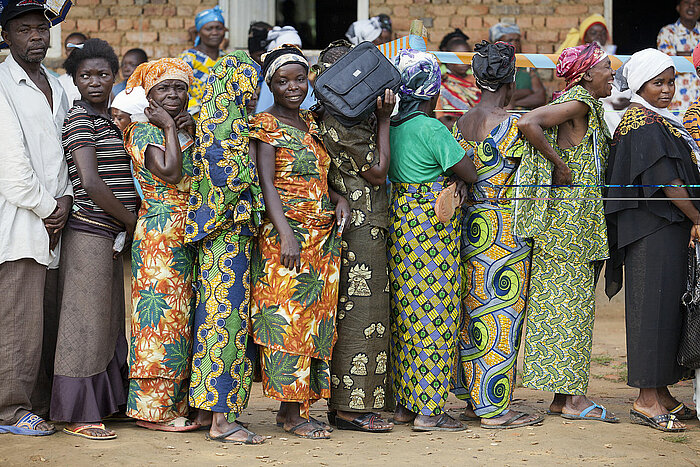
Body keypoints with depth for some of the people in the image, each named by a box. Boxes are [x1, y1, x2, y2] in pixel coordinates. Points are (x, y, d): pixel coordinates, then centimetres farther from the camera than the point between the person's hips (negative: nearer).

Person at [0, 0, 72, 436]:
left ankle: (40, 404, 19)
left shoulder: (56, 87, 17)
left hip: (52, 226, 7)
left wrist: (65, 200, 1)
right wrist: (47, 208, -8)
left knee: (48, 321, 9)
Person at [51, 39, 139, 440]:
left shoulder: (109, 118, 16)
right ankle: (78, 415, 1)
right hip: (90, 230, -9)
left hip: (113, 233, 9)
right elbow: (91, 182, -19)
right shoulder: (80, 118, -10)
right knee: (85, 319, -4)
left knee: (108, 320, 12)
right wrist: (132, 221, -10)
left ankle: (103, 402, 21)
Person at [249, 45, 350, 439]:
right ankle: (292, 413, -5)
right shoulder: (267, 125, -5)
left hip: (323, 236, 8)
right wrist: (286, 235, -23)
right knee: (288, 317, -7)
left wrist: (339, 197, 1)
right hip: (286, 234, -8)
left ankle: (296, 405, 12)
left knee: (315, 316, 6)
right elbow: (267, 184, -13)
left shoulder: (310, 123, 17)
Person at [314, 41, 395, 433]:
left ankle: (342, 403, 16)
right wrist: (384, 119, -8)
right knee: (361, 314, -6)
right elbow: (378, 171, -12)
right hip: (361, 227, -10)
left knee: (349, 313, 12)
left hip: (347, 224, 10)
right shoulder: (345, 122, -17)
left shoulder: (328, 117, 13)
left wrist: (379, 117, 10)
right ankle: (350, 408, -2)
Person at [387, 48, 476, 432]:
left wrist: (451, 179, 7)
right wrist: (456, 176, 9)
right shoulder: (432, 130, -15)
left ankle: (405, 403, 18)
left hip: (401, 224, 8)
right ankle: (429, 410, 0)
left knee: (407, 312, 12)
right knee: (435, 314, -2)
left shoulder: (392, 127, 8)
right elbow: (470, 174, -12)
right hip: (434, 231, -8)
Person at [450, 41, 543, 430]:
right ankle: (495, 408, 2)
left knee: (473, 311, 13)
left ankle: (473, 400, 20)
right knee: (502, 315, -1)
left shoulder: (461, 123, 7)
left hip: (470, 226, 7)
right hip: (505, 229, -7)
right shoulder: (513, 124, -14)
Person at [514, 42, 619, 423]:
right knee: (573, 301, -7)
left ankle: (562, 395, 12)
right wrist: (559, 163, -18)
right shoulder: (577, 103, -12)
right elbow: (527, 124, -25)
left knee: (568, 301, 9)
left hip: (580, 219, 10)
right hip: (568, 216, -10)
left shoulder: (588, 106, 17)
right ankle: (574, 398, -5)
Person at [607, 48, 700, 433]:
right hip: (654, 231, -10)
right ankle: (646, 400, -5)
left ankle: (661, 394, 17)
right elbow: (666, 180, -18)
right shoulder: (644, 125, -13)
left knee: (668, 309, 11)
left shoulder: (659, 122, 18)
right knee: (654, 307, -8)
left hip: (668, 228, 10)